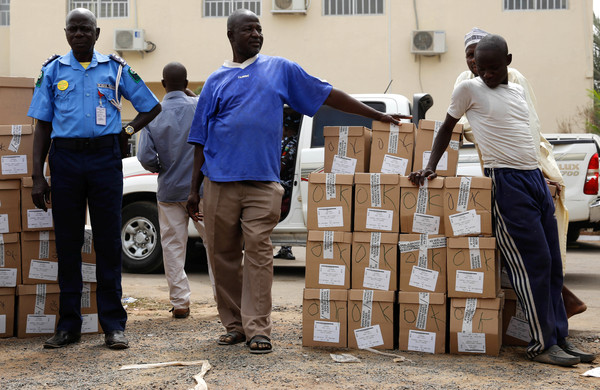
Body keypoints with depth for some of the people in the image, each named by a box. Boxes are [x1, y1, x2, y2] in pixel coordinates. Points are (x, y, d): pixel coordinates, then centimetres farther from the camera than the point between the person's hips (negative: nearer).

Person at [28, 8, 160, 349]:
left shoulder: (115, 69, 8)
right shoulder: (53, 71, 10)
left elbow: (153, 107, 17)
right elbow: (42, 126, 9)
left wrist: (127, 132, 3)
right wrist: (38, 176, 2)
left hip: (105, 159, -1)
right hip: (65, 158, 1)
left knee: (109, 242, 0)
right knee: (67, 243, 4)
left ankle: (114, 324, 6)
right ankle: (69, 325, 12)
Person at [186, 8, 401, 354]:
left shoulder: (280, 70, 12)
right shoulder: (216, 81, 13)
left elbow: (327, 95, 12)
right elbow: (201, 140, 13)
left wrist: (377, 115, 8)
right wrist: (194, 189, 9)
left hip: (263, 183, -2)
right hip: (219, 183, 2)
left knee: (258, 253, -9)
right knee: (223, 257, 5)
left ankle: (258, 329, -5)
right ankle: (234, 325, 17)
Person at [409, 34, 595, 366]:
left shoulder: (518, 91, 17)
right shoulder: (469, 89, 0)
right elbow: (447, 127, 8)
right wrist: (430, 167, 1)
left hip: (535, 177, 7)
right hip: (506, 181, -7)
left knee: (552, 264, 6)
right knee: (533, 263, -10)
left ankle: (559, 337, 13)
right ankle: (542, 344, -3)